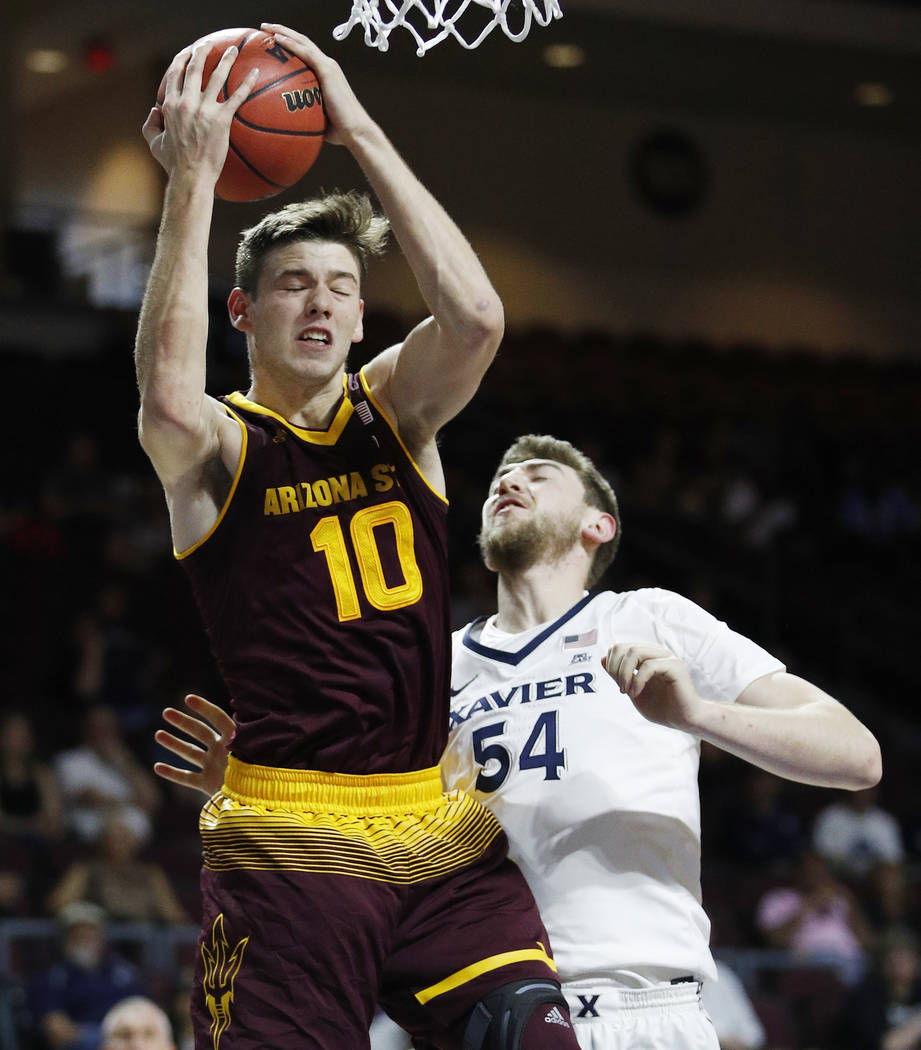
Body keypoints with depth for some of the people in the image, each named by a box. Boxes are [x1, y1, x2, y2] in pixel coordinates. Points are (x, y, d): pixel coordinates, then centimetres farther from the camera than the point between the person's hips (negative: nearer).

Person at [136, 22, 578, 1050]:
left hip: (445, 837, 4)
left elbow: (476, 318, -9)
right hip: (286, 843, -3)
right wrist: (192, 176, -20)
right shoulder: (216, 445, 2)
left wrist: (360, 131, -10)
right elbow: (169, 401, -24)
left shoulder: (398, 408, 12)